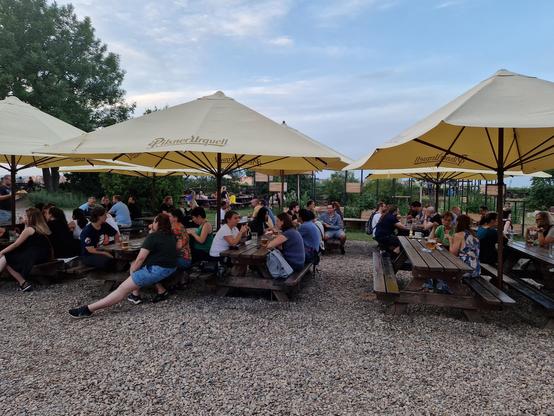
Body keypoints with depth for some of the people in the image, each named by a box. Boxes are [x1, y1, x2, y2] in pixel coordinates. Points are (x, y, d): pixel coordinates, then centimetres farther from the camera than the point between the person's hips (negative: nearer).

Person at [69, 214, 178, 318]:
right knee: (135, 265, 26)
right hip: (171, 268, 9)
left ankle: (88, 309, -16)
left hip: (158, 269, -9)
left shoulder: (153, 236, -9)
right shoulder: (171, 235, 13)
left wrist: (133, 271, 2)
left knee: (123, 289, -11)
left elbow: (140, 258, -12)